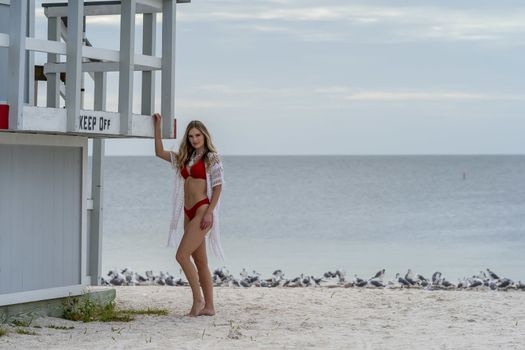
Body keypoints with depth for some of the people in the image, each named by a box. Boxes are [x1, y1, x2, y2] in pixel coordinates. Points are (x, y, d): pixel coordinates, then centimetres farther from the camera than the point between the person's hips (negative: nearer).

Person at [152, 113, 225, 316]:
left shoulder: (212, 158, -3)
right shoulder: (185, 158, 17)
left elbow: (218, 186, -8)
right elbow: (159, 152, 20)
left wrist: (209, 212, -16)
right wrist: (157, 127, 14)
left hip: (203, 210, -8)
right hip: (189, 213, 8)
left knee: (182, 255, -15)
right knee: (200, 261, 7)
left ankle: (198, 300, -7)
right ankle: (209, 306, 10)